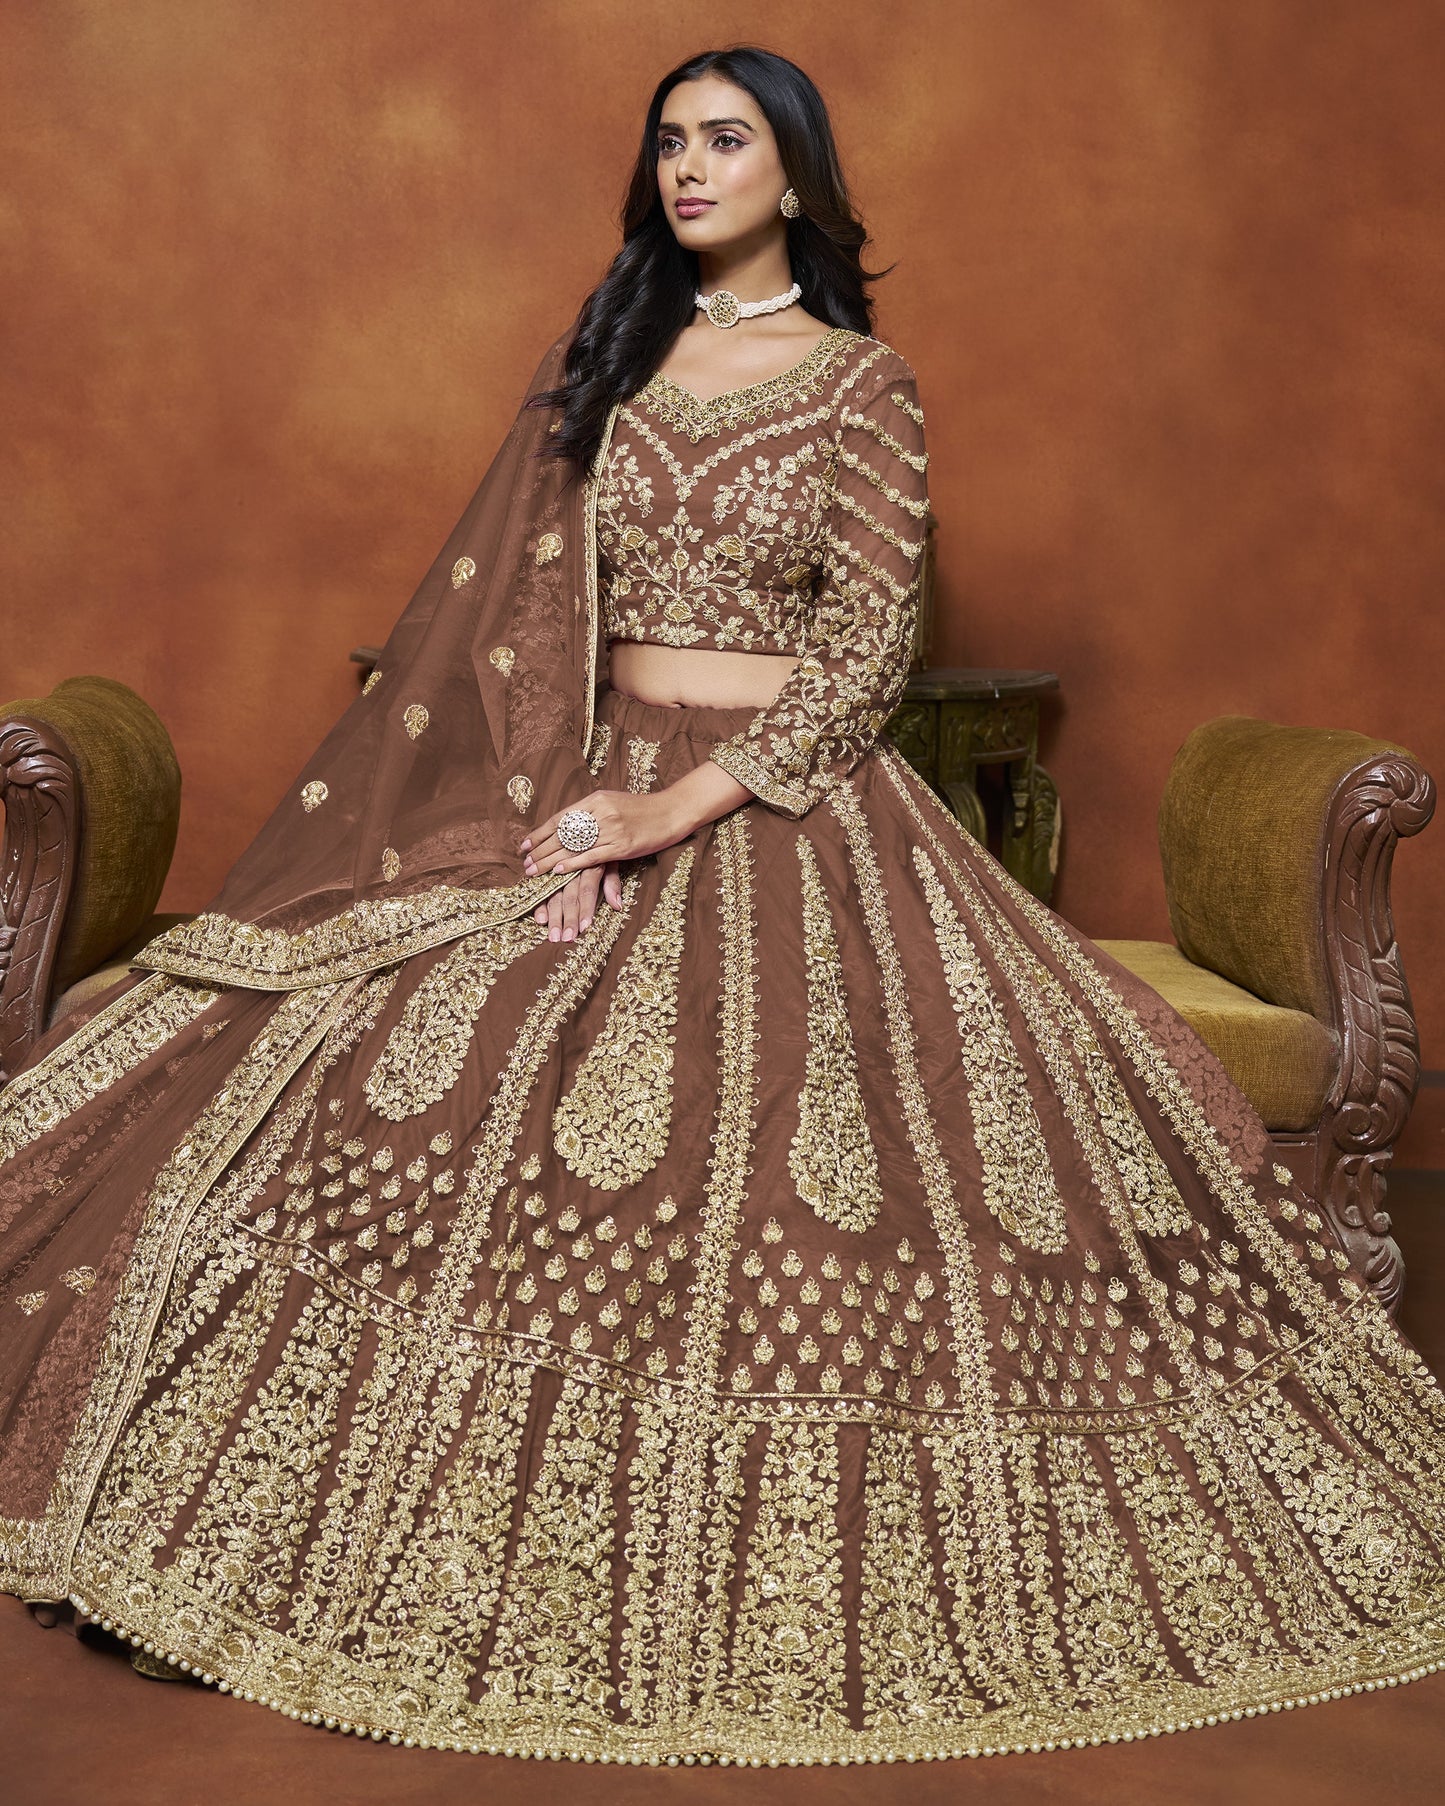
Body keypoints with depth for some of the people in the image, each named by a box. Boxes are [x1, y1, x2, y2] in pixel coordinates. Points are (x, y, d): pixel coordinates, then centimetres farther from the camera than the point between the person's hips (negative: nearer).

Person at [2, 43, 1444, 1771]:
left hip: (787, 809, -3)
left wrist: (679, 808, -15)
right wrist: (573, 807, -9)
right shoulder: (603, 359, 12)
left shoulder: (860, 384, 0)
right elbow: (530, 608, 6)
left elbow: (866, 650, -7)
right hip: (601, 791, 3)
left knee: (787, 1188, -9)